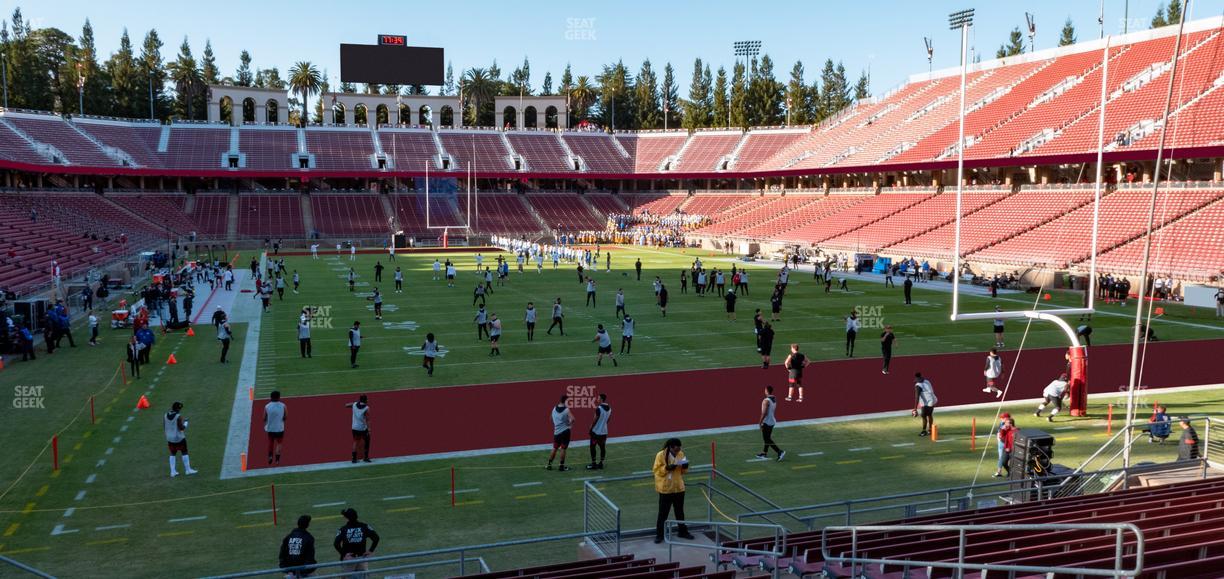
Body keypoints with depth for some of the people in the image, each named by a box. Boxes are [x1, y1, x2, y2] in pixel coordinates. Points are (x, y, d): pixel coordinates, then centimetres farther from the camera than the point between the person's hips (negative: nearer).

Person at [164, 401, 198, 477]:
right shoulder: (179, 417, -20)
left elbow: (164, 425, 7)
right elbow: (182, 428, -19)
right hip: (179, 438, -6)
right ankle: (188, 470, 13)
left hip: (169, 438, 6)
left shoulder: (165, 416, -2)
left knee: (172, 454, 16)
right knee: (184, 453, 7)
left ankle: (172, 471, 16)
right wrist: (185, 423, 0)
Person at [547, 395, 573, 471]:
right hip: (565, 431, -5)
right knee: (563, 449, 1)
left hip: (556, 431, 5)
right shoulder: (566, 410, -12)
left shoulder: (554, 408, 5)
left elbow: (552, 419, 17)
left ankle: (549, 465, 17)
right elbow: (572, 419, -24)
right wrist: (569, 423, -6)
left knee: (555, 448, 14)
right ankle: (561, 466, 4)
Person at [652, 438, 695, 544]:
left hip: (679, 488, 4)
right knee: (663, 513, 3)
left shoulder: (681, 454, 0)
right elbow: (656, 470, -12)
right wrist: (667, 468, -27)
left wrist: (685, 466, -12)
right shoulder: (661, 455, -14)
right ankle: (659, 534, 14)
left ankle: (683, 532, 31)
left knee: (680, 512, 17)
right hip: (665, 489, -4)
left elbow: (683, 471, 11)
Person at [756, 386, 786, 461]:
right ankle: (764, 453, 28)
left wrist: (760, 422, -14)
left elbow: (764, 413, -23)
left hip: (767, 422, -9)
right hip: (772, 421, 9)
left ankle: (780, 452, -11)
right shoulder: (774, 399, 5)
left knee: (767, 440, -3)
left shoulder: (766, 401, -22)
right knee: (768, 438, 18)